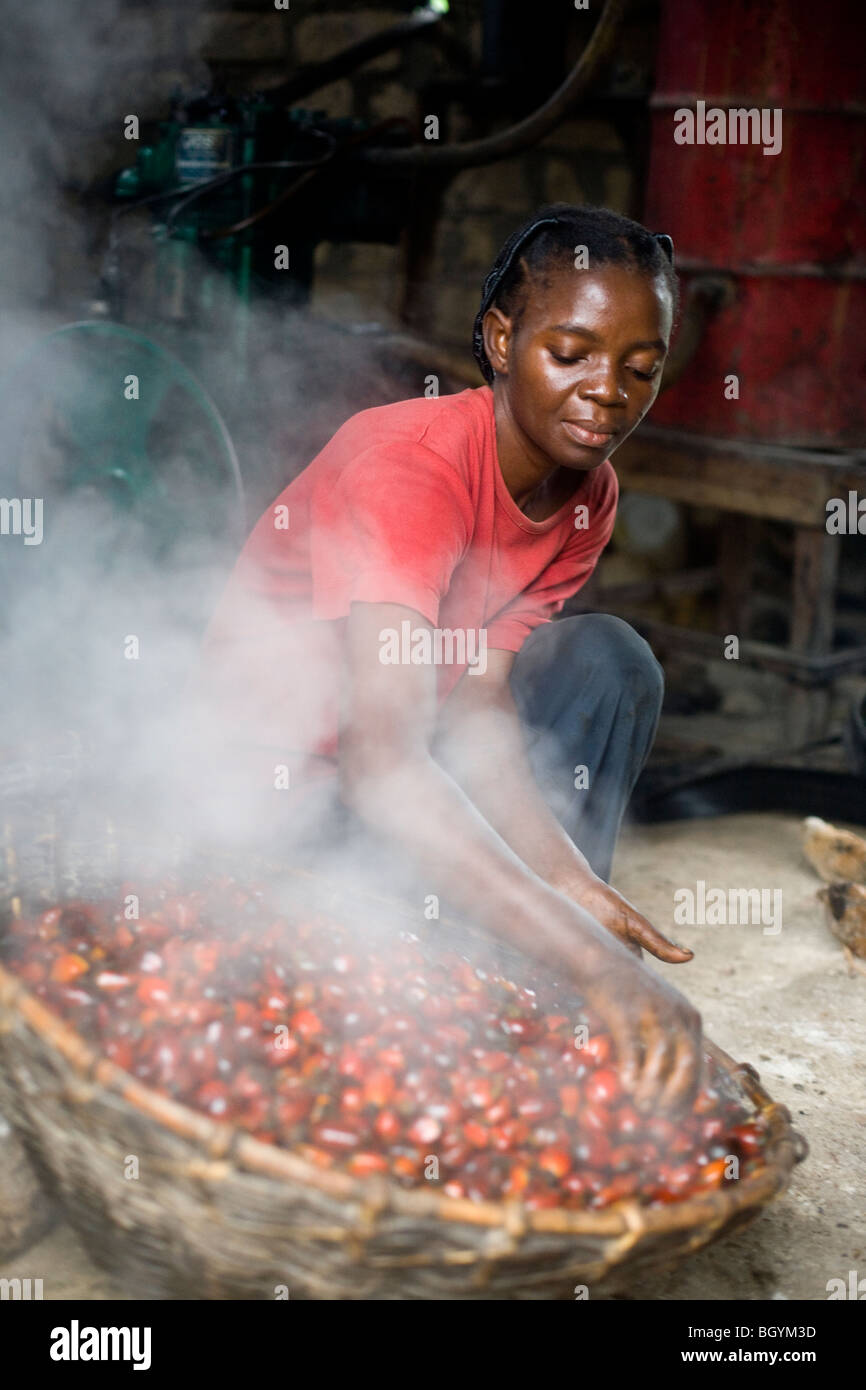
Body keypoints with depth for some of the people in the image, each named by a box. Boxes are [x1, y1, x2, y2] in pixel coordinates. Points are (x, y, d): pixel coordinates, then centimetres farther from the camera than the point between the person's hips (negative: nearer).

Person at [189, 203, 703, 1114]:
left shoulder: (589, 499, -4)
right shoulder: (409, 466, -31)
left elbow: (477, 710, -13)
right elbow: (381, 762, -45)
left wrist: (569, 880, -31)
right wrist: (598, 965, -53)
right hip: (275, 777, -7)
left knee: (609, 660, -11)